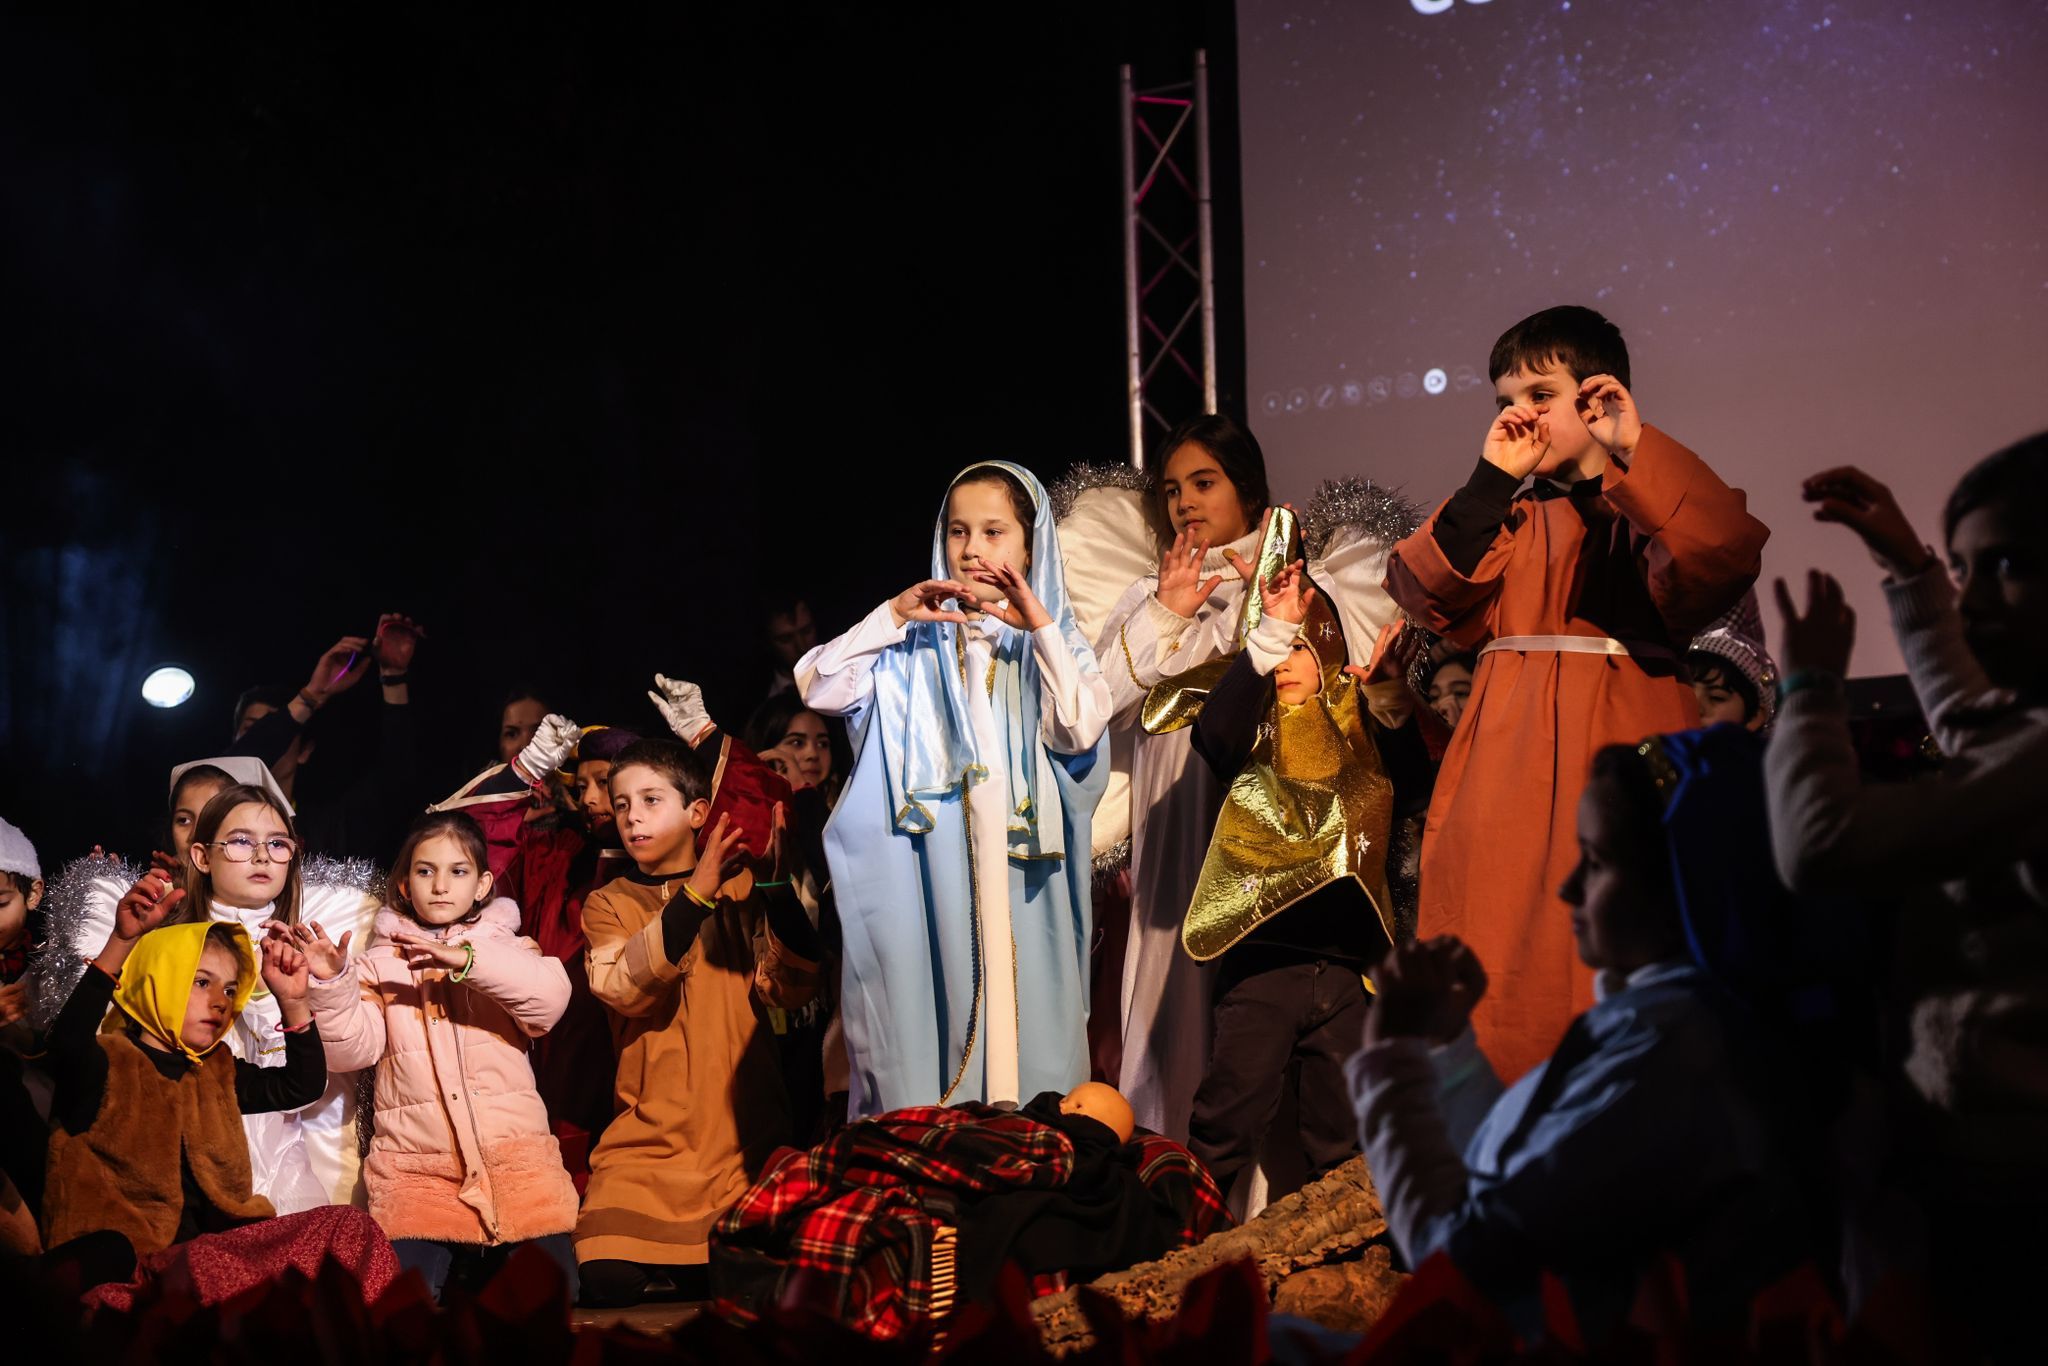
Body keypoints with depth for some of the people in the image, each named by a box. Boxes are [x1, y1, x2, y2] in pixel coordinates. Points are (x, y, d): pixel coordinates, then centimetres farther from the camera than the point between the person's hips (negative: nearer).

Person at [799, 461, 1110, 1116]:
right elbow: (817, 688, -2)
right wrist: (892, 616, -8)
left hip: (1017, 873, 0)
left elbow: (1080, 731, -8)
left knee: (1017, 1009, -4)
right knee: (925, 1021, -5)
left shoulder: (1054, 640, 11)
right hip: (926, 877, 0)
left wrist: (1040, 628, -12)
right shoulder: (915, 643, 10)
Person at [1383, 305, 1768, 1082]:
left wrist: (1633, 449, -17)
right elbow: (1426, 593, 1)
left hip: (1617, 755, -4)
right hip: (1508, 760, 5)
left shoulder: (1652, 507, 5)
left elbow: (1726, 555, -18)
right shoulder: (1510, 518, 19)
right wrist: (1493, 479, -4)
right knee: (1502, 962, 2)